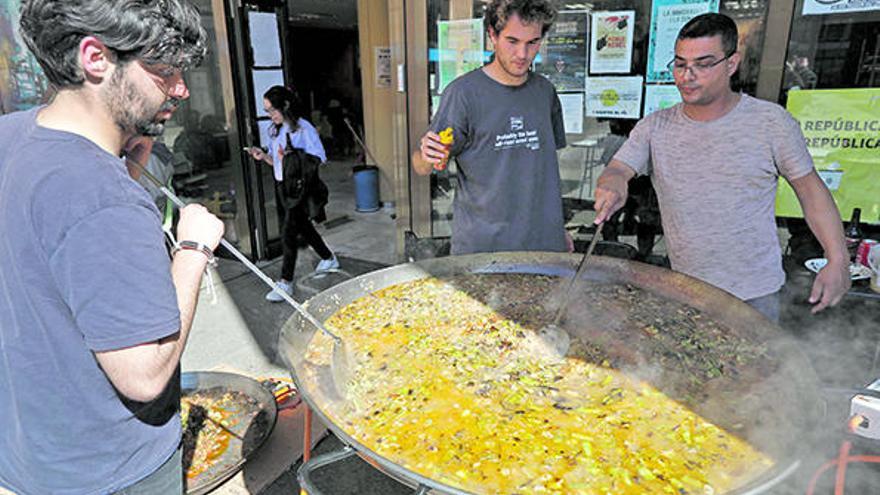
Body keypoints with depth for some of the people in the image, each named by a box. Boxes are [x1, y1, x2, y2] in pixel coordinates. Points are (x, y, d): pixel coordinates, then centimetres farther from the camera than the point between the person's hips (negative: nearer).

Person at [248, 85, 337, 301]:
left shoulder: (304, 128, -13)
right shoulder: (274, 130, 11)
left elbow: (319, 158, -15)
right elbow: (276, 162, 17)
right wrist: (263, 156, -4)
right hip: (281, 185, 8)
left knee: (288, 233, -9)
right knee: (301, 226, 19)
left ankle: (286, 282, -1)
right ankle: (329, 259, 38)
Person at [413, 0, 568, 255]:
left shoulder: (544, 91, 6)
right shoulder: (462, 92, -10)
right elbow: (421, 168, -9)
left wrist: (558, 227, 15)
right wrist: (426, 156, -32)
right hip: (480, 245, -4)